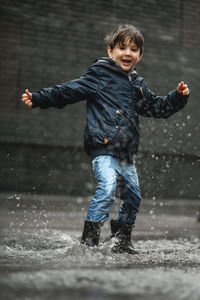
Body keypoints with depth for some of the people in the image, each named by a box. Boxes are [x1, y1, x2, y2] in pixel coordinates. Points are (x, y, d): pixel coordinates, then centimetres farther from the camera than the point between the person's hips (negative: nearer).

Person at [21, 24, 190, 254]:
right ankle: (88, 239, -16)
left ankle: (122, 241, 27)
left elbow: (156, 107, 26)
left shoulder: (138, 84, 18)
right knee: (107, 187, -25)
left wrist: (178, 97, 13)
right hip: (103, 148, -7)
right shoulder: (100, 75, -1)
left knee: (132, 196, 11)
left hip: (126, 153, 7)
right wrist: (38, 99, -12)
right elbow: (70, 90, -5)